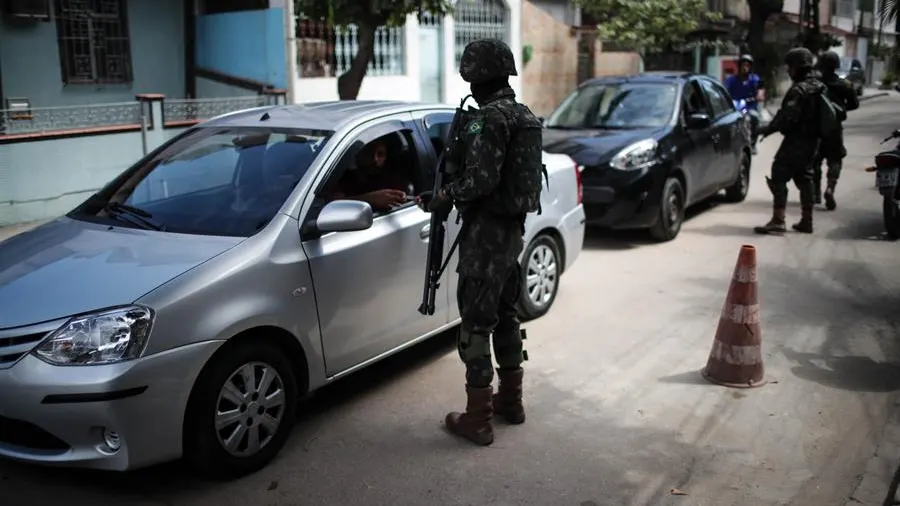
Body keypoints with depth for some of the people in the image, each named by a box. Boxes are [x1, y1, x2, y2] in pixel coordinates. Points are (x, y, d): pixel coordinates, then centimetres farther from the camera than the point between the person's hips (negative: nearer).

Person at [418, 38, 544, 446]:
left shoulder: (489, 119, -18)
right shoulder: (526, 117, 11)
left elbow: (481, 179, -25)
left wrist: (443, 197, -9)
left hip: (486, 233, -9)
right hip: (513, 229, 9)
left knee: (476, 324, -2)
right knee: (505, 316, 19)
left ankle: (477, 420, 4)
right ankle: (510, 400, 31)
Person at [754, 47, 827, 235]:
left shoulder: (799, 89, -18)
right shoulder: (818, 87, 12)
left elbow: (787, 117, -25)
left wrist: (768, 129, -17)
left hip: (796, 140, -10)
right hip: (812, 140, 10)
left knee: (779, 177, -8)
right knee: (804, 178, 17)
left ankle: (778, 220, -14)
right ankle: (806, 221, 22)